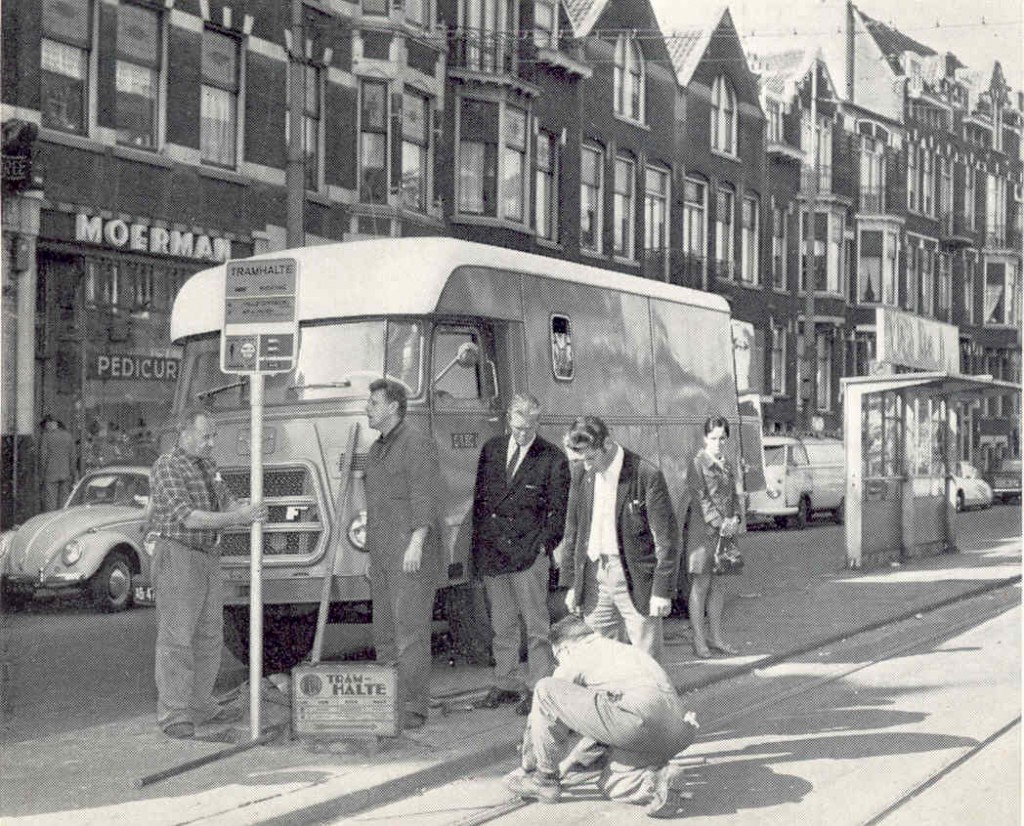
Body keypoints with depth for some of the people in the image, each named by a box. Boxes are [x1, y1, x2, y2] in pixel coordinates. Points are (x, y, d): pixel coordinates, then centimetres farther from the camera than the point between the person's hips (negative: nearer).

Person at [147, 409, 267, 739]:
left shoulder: (207, 465, 13)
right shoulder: (168, 466, -13)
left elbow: (227, 502, 12)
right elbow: (187, 517, -21)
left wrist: (247, 510, -11)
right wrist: (237, 518, -25)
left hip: (208, 555, 9)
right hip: (177, 554, -9)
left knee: (209, 634, 12)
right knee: (176, 637, -7)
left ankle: (200, 705, 21)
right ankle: (173, 714, -6)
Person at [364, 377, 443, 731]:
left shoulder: (418, 445, -6)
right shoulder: (376, 450, 21)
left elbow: (425, 499, -13)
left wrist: (416, 544, -20)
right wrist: (371, 547, 19)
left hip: (410, 555, -9)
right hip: (381, 556, 9)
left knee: (410, 632, -9)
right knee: (384, 633, 8)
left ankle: (413, 708, -8)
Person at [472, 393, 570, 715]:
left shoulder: (553, 459, -2)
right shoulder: (491, 450, 11)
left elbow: (558, 511, 1)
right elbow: (479, 499, 15)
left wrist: (542, 547, -9)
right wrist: (477, 547, 9)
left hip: (529, 555, -4)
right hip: (492, 553, 4)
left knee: (536, 626, -3)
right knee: (502, 625, 11)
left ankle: (536, 688, 0)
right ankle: (506, 682, 19)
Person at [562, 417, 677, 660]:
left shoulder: (647, 475, -13)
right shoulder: (581, 473, 4)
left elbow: (665, 538, -10)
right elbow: (572, 530, 13)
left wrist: (662, 590, -11)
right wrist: (572, 583, 11)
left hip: (635, 580, -5)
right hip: (593, 578, 5)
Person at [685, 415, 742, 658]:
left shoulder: (726, 464, 14)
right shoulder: (698, 463, -8)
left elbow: (734, 495, 16)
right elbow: (700, 498, -14)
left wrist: (735, 520, -2)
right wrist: (719, 524, -18)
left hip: (725, 531, 7)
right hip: (704, 530, -7)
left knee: (718, 586, 10)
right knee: (701, 585, -1)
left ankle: (715, 637, 16)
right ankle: (699, 640, 4)